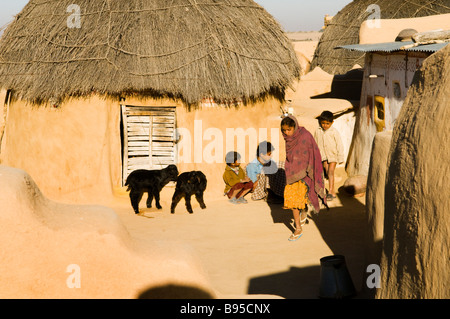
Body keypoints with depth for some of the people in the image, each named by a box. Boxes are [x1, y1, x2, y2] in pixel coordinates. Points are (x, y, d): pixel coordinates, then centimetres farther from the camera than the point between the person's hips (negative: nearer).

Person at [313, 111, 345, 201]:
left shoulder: (334, 132, -12)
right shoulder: (318, 131, 0)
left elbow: (339, 145, -7)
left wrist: (340, 157, -7)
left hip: (333, 155, -4)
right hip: (323, 155, 4)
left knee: (331, 172, -13)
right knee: (327, 172, 5)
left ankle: (331, 192, -14)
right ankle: (333, 192, 14)